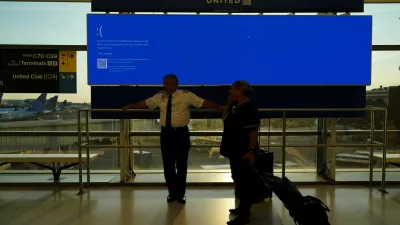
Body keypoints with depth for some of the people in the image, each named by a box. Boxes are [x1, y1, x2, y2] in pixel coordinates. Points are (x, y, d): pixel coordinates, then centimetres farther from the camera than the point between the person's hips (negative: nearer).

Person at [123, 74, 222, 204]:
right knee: (168, 165, 10)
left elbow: (203, 103, -12)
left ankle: (180, 194, 26)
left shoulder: (186, 95, -7)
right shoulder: (160, 97, 4)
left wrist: (220, 107, -18)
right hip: (166, 133, 3)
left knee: (181, 165, 8)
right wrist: (131, 106, 10)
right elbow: (145, 103, 11)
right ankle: (172, 193, 28)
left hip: (181, 133, -3)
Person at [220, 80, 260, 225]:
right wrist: (229, 104, 8)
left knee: (245, 182, -1)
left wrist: (251, 151, -27)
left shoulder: (249, 109, -18)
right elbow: (225, 119, 20)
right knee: (238, 180, 18)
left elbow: (253, 131, -22)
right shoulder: (235, 107, 10)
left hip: (244, 153, -10)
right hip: (235, 151, 10)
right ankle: (242, 208, 33)